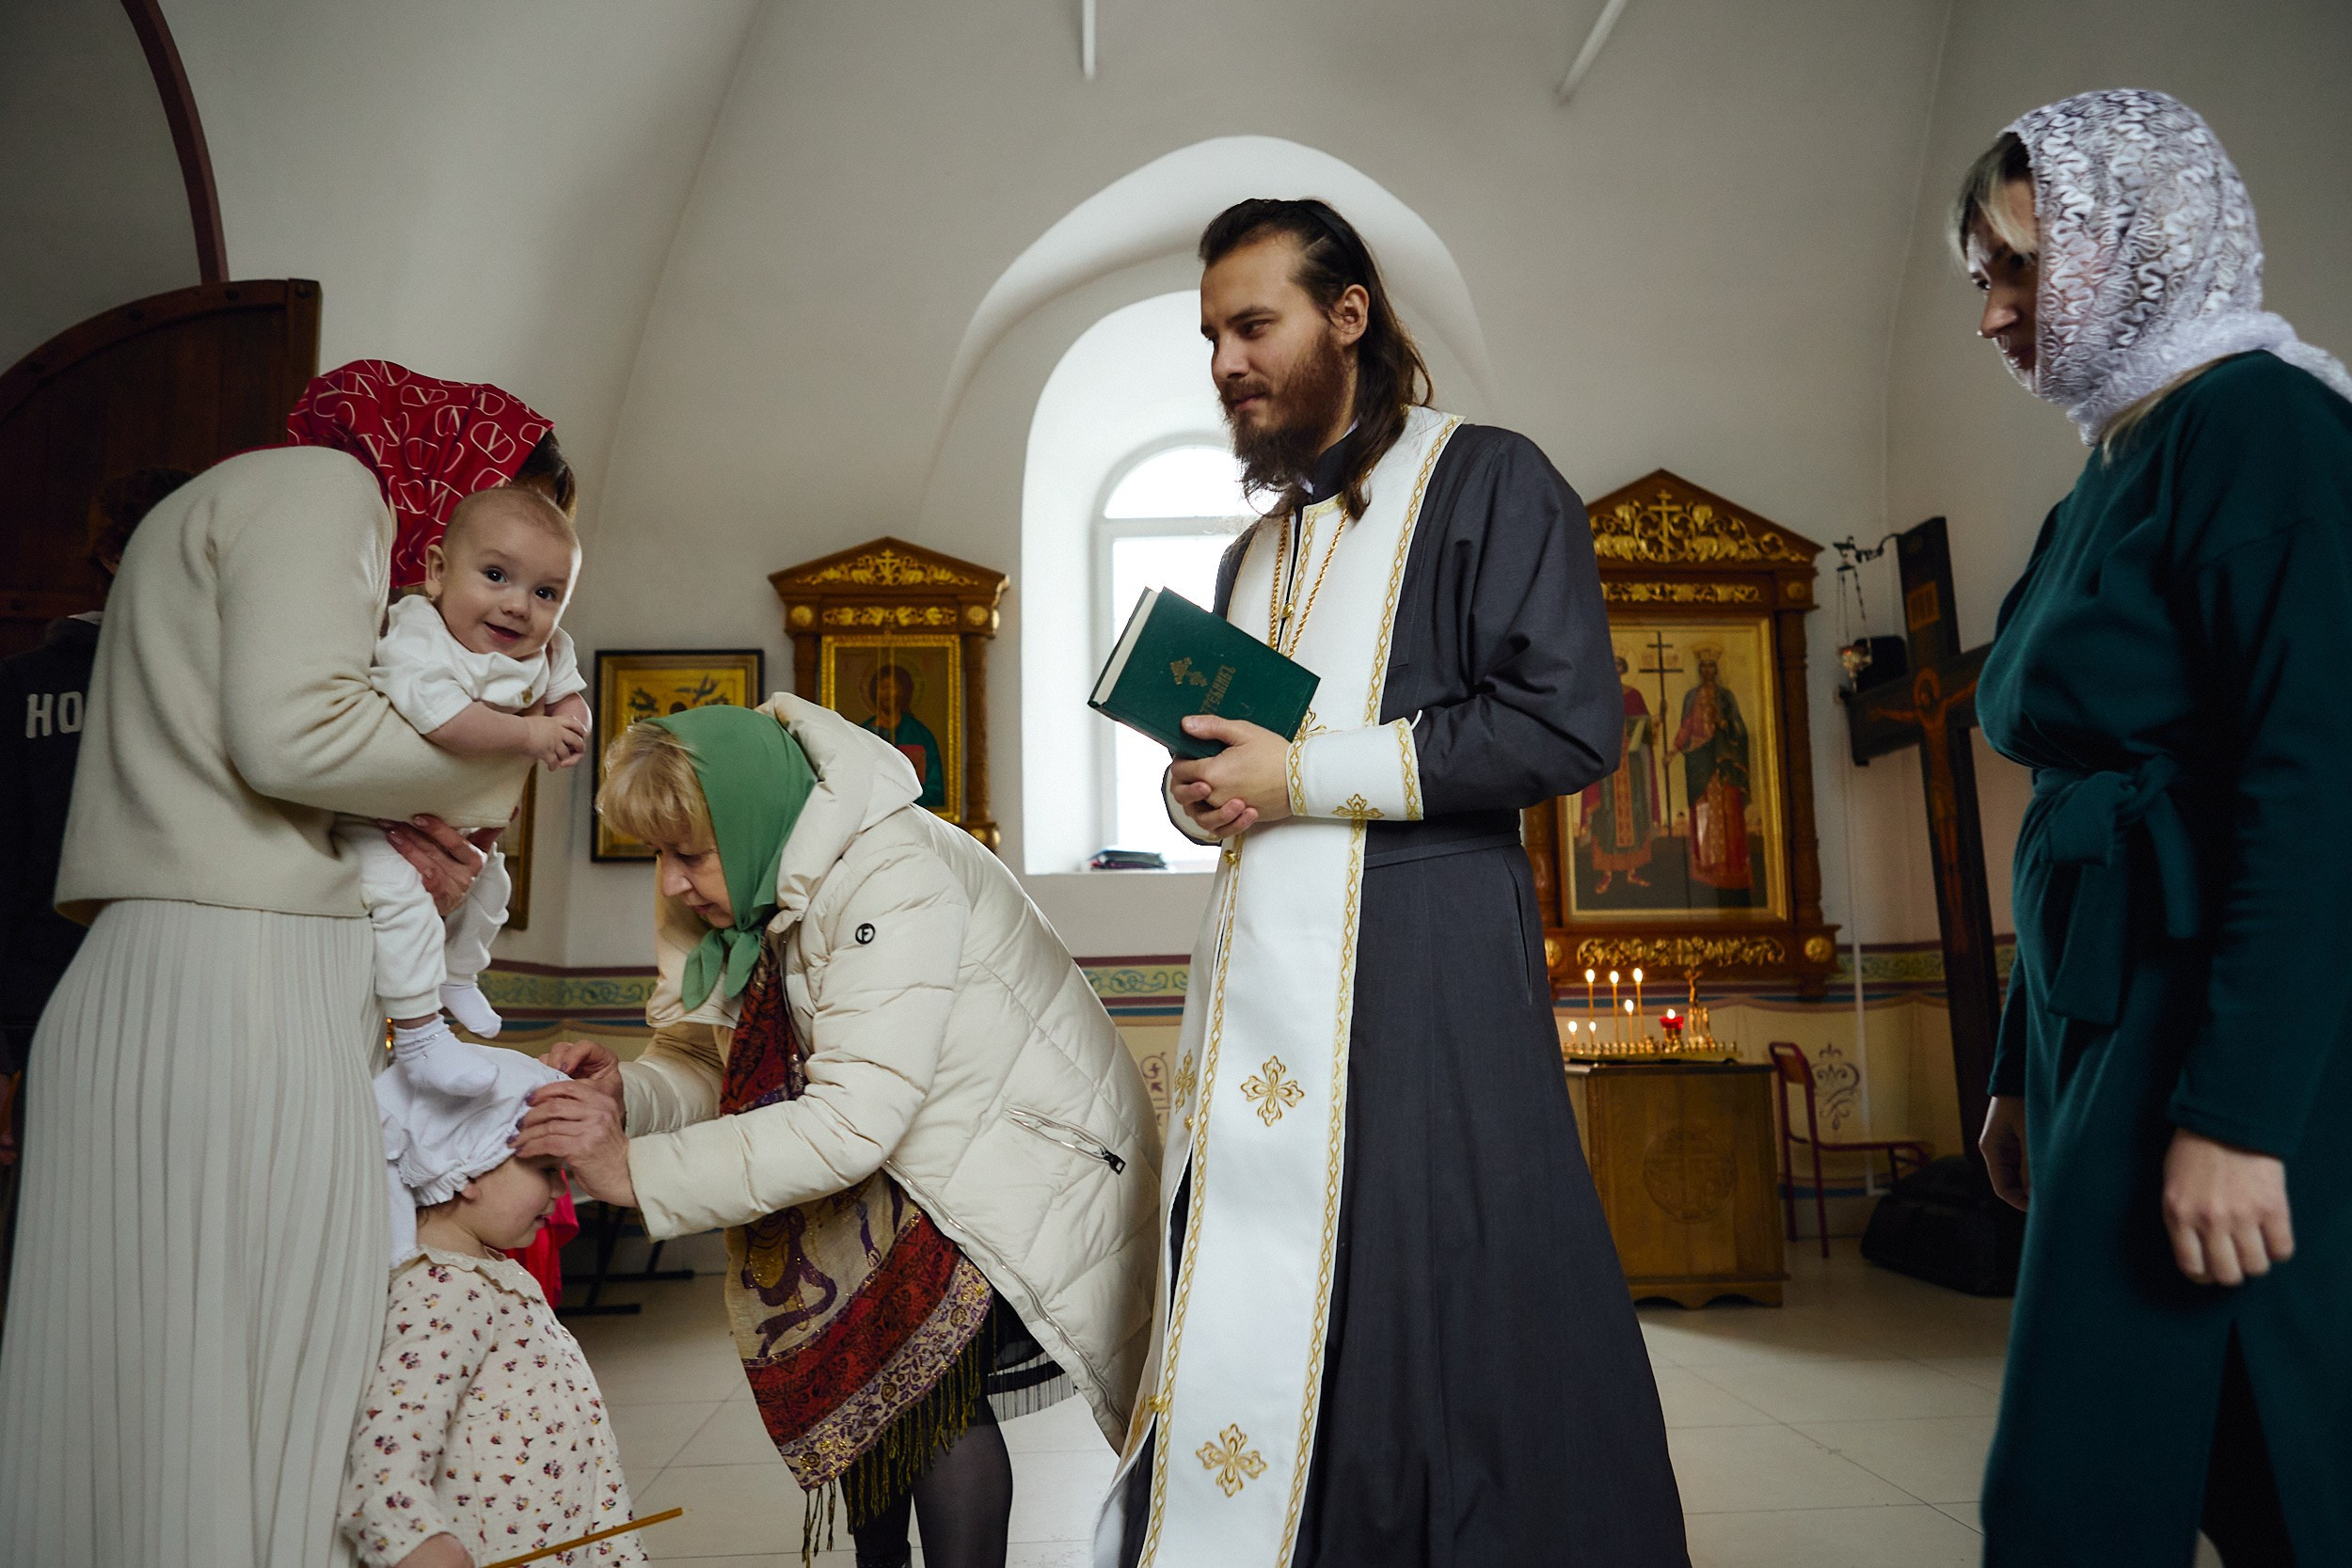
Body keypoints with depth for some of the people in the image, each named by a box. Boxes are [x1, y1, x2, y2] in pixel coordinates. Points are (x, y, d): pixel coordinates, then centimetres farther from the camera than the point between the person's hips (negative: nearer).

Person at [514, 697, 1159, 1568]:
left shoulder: (894, 880, -28)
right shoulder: (755, 891, -2)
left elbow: (854, 1120, -33)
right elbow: (709, 1062, 3)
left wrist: (636, 1170, -32)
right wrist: (624, 1091, -19)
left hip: (1032, 1158, -7)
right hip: (919, 1166, 8)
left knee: (923, 1360, -24)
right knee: (828, 1345, -6)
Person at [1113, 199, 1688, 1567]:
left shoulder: (1486, 481, 0)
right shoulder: (1257, 552, 23)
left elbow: (1570, 723, -12)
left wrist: (1305, 776, -11)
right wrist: (1204, 789, 6)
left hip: (1422, 968, -6)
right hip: (1264, 971, 7)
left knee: (1441, 1315, -4)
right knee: (1244, 1324, 6)